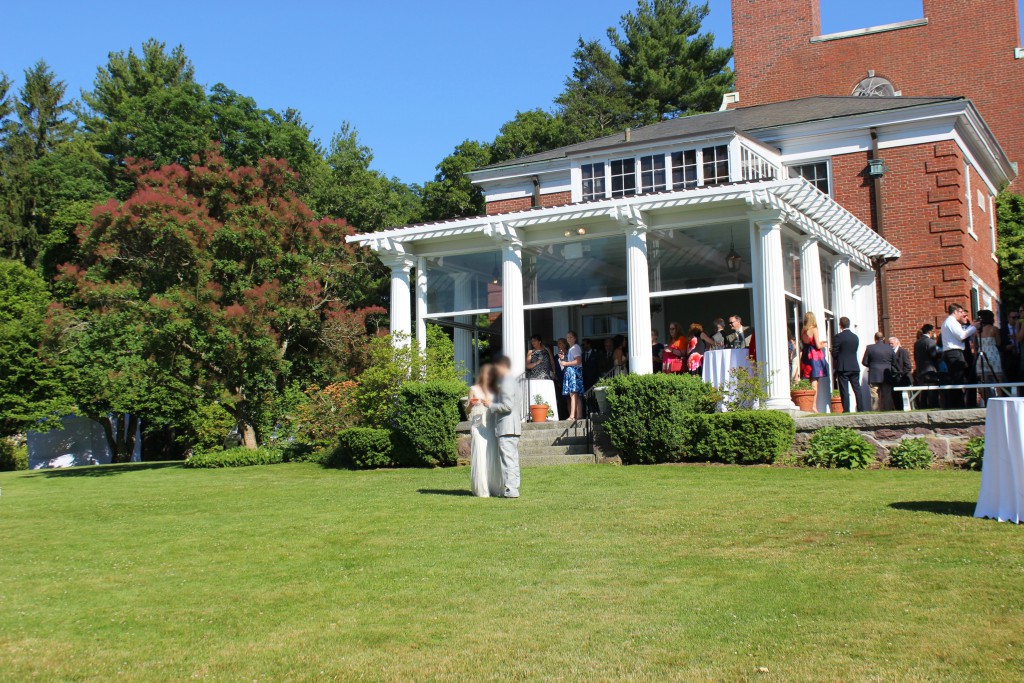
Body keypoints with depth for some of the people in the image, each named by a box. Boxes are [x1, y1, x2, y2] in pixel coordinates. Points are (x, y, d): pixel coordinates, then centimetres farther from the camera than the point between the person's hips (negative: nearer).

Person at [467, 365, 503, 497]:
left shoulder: (494, 390, 15)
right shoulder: (474, 389, 5)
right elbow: (468, 411, 6)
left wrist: (490, 404, -1)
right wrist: (471, 404, -15)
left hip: (492, 427, 3)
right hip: (478, 427, -3)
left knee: (493, 458, 0)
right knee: (480, 458, -7)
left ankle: (494, 488, 6)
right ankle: (481, 490, -3)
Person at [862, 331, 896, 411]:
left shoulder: (870, 348, -6)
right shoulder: (890, 348, 0)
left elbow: (864, 362, -4)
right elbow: (894, 361, 4)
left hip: (874, 377, -2)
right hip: (887, 377, 2)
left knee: (875, 397, 0)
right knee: (887, 396, 8)